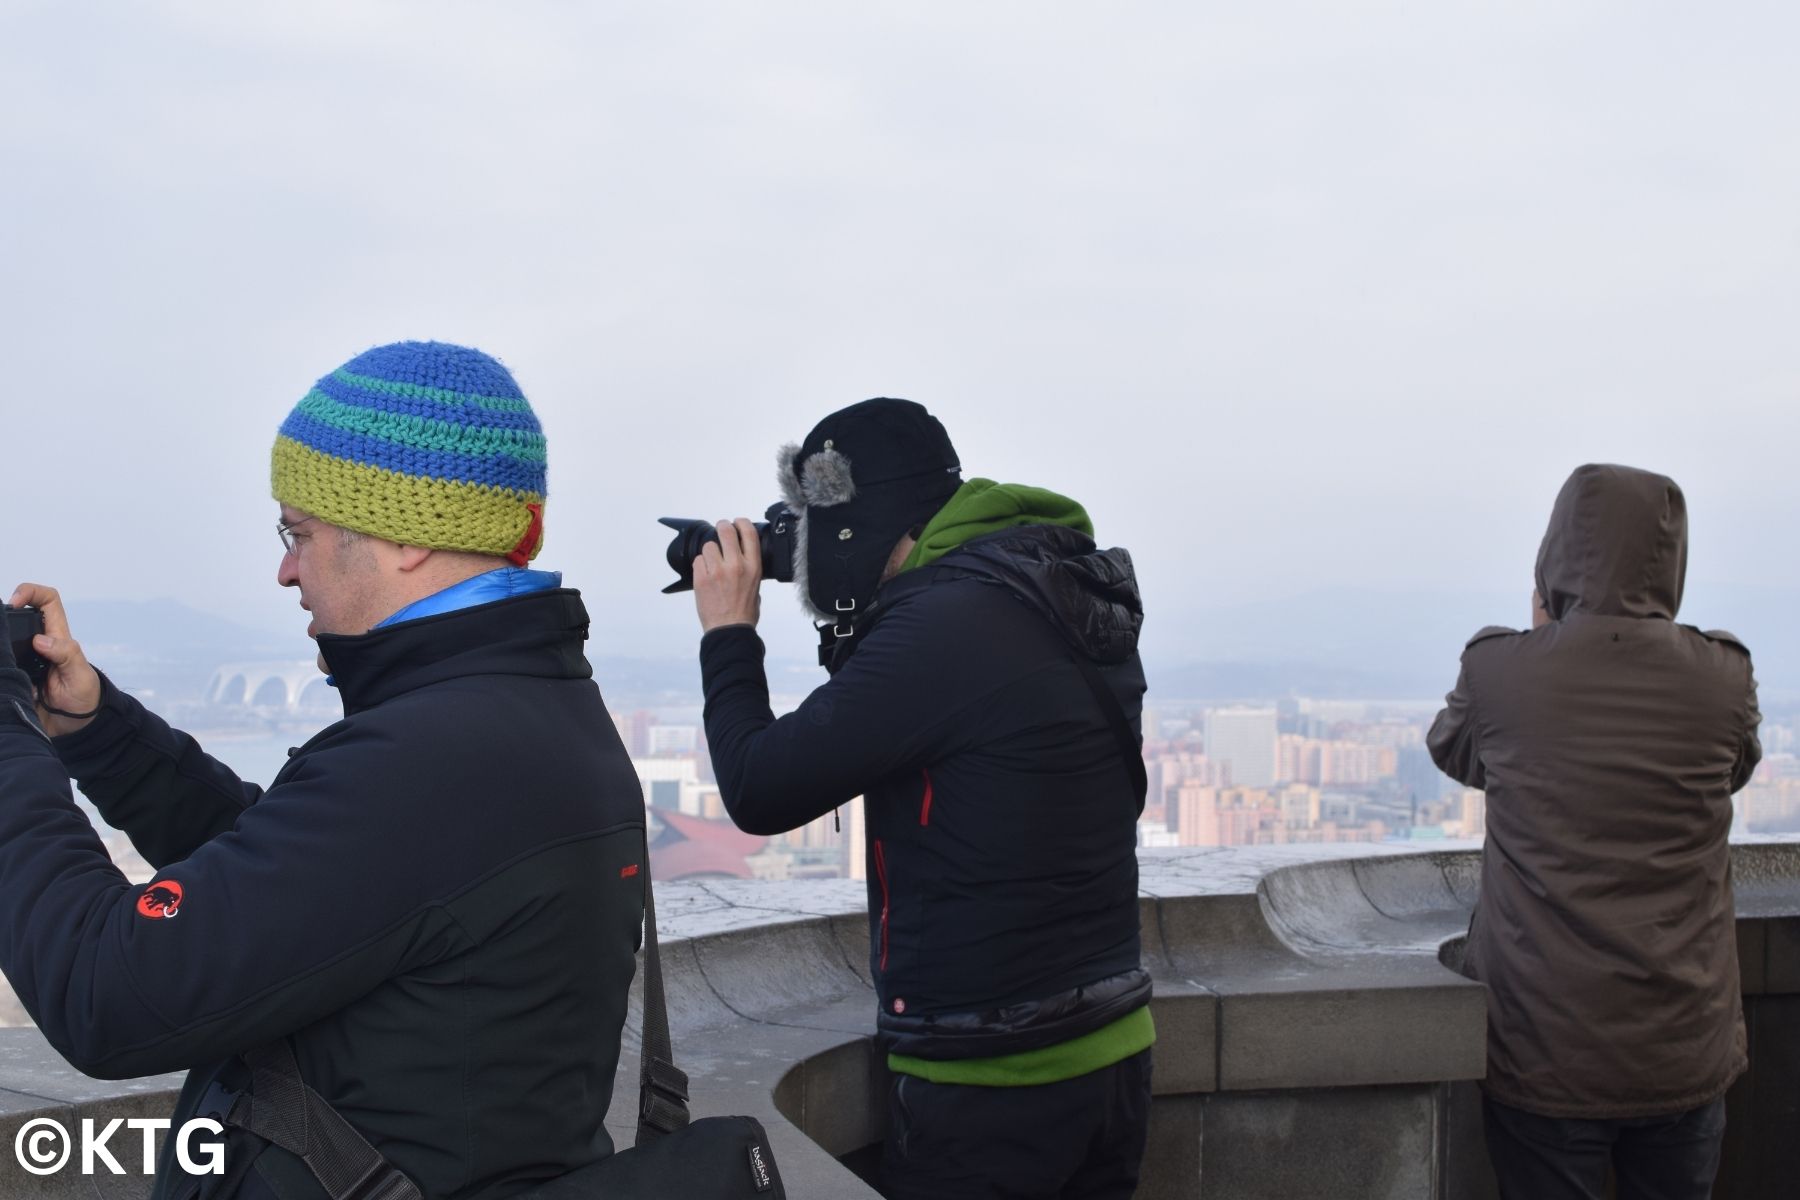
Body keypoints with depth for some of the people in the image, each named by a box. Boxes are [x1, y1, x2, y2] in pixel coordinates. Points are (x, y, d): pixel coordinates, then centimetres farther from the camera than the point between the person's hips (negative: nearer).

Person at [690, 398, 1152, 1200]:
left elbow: (759, 793, -16)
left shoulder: (943, 625, -21)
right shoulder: (1059, 604, 6)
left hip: (991, 1086, -8)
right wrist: (852, 625, 10)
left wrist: (727, 634, -3)